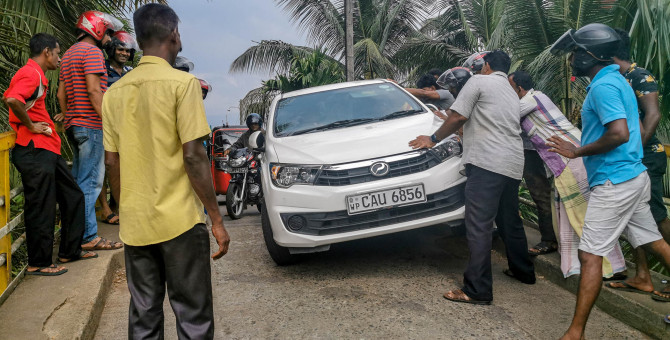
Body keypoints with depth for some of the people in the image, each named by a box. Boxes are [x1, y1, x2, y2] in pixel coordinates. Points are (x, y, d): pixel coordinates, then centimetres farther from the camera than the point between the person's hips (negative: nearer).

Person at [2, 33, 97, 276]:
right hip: (35, 152, -11)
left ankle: (70, 250, 26)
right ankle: (38, 263, 11)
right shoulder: (31, 74, -13)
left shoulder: (38, 75, 19)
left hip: (48, 151, 11)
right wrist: (30, 126, -18)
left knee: (73, 197, 16)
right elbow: (12, 100, -32)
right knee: (41, 209, -2)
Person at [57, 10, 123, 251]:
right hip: (91, 125, -10)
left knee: (79, 180, 15)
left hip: (74, 124, 10)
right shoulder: (92, 51, -9)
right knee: (91, 182, -8)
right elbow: (94, 90, -19)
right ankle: (89, 237, -5)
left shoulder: (69, 54, 22)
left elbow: (61, 93, 22)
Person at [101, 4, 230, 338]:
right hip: (178, 221, -6)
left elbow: (111, 162, 11)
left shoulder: (115, 92, 8)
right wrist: (217, 219, -8)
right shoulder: (182, 82, -9)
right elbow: (193, 157, -14)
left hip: (134, 224, 6)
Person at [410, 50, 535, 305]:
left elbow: (458, 117, -6)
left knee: (479, 226, -11)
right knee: (510, 221, 21)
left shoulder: (479, 81, 1)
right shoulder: (512, 93, 26)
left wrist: (433, 139, 6)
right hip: (513, 165, 9)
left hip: (487, 162, -9)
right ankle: (523, 271, 35)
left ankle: (477, 290, -12)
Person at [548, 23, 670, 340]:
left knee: (590, 255, -8)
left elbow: (619, 133, -26)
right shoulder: (616, 80, 15)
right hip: (634, 176, 10)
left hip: (614, 183, -10)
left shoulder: (603, 85, -16)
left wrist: (577, 151, -15)